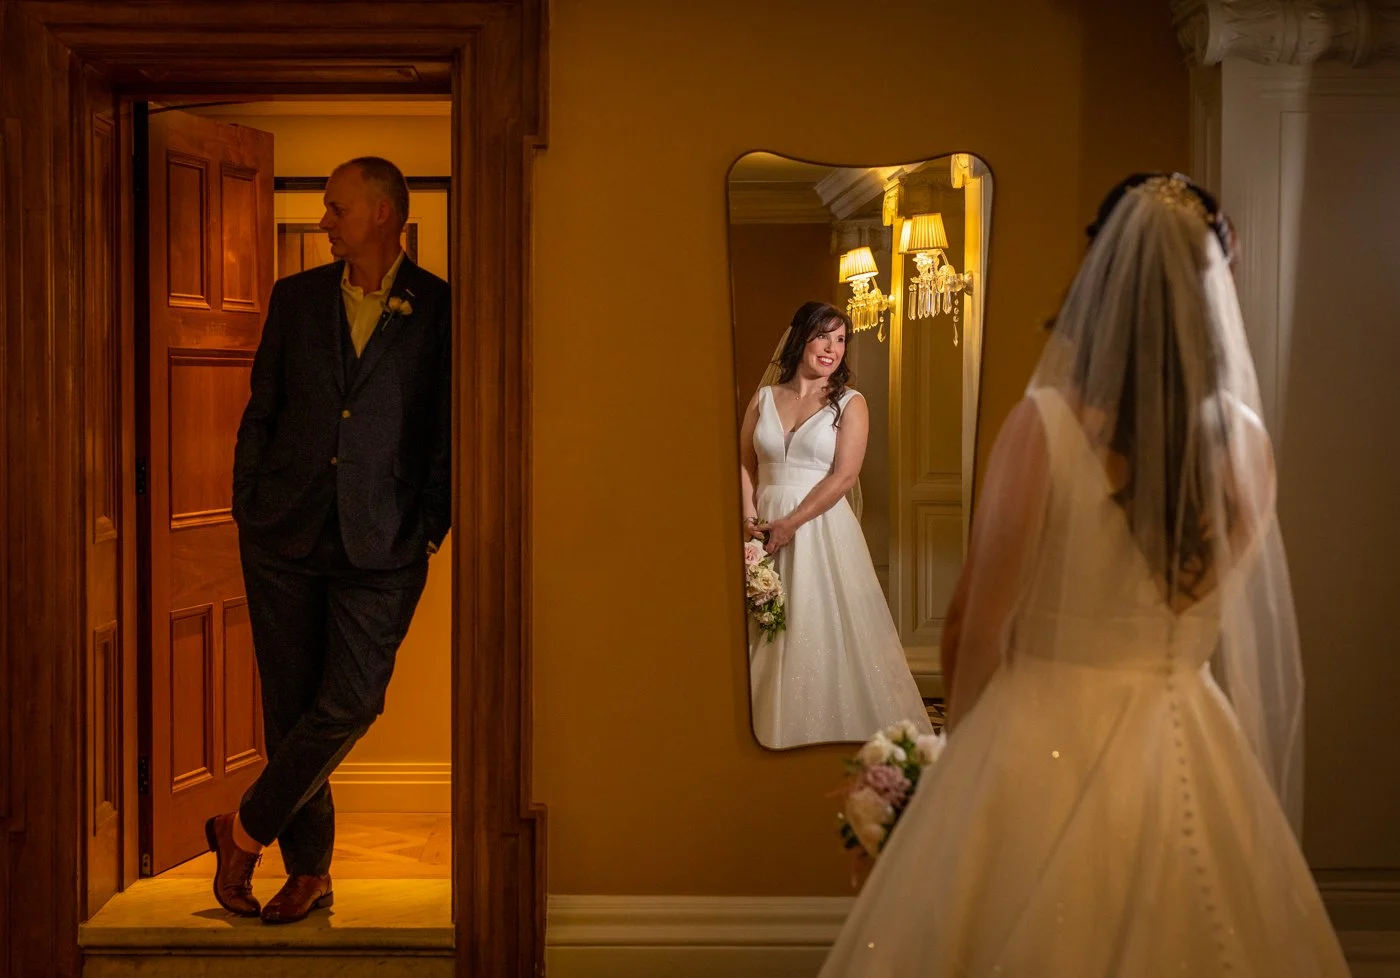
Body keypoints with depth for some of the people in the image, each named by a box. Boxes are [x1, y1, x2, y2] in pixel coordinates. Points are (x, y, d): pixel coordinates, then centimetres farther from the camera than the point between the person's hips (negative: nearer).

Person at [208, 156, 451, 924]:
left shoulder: (439, 310, 0)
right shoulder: (295, 298, 9)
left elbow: (448, 429, 1)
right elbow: (261, 411, 11)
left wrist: (430, 528, -4)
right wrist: (246, 511, 6)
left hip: (380, 545, -3)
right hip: (284, 538, 3)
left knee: (349, 704, -9)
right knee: (290, 707, 6)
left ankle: (245, 831, 12)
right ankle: (308, 870, 20)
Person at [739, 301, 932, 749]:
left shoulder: (849, 404, 0)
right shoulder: (764, 398, 10)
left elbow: (843, 477, -8)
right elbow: (745, 462, 9)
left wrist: (789, 524, -13)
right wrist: (749, 514, -9)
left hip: (821, 528, -3)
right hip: (766, 527, 3)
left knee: (826, 627, -4)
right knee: (765, 636, 5)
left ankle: (833, 732, 8)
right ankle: (771, 729, 17)